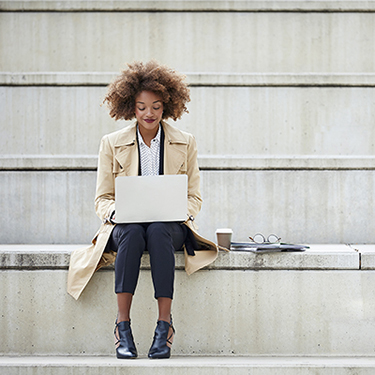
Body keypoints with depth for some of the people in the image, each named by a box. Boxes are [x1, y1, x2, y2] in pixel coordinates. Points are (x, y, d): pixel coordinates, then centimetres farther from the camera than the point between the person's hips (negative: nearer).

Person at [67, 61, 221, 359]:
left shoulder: (185, 143, 9)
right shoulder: (112, 143, 8)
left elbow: (194, 197, 11)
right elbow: (103, 198, 8)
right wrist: (115, 212, -16)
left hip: (170, 226, 0)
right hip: (126, 224, 0)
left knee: (158, 232, -37)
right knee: (132, 233, -37)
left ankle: (165, 326, -37)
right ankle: (123, 327, -36)